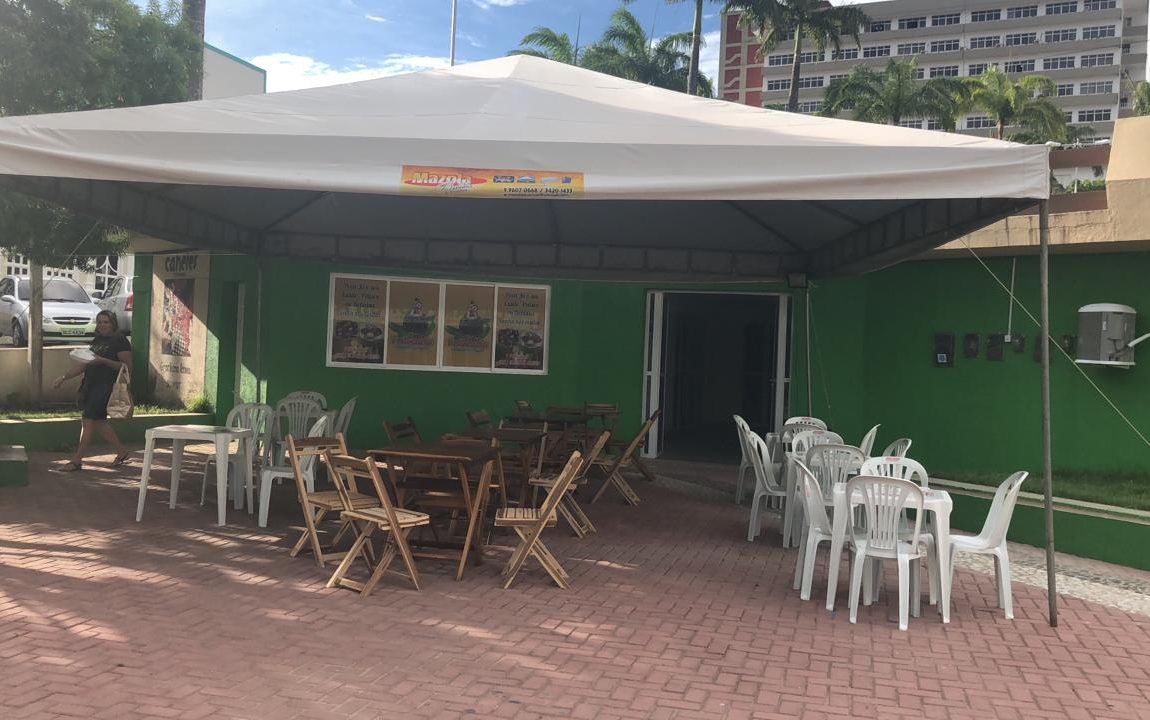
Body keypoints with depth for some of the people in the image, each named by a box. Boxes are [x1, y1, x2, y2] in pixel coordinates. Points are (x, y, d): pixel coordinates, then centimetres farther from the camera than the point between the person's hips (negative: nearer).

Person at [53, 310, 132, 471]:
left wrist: (103, 361, -21)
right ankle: (122, 452, 20)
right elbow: (85, 365, 22)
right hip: (90, 385, 8)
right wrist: (65, 376, 16)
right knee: (98, 422, 8)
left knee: (88, 420, -8)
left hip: (105, 386, -8)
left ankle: (77, 460, -2)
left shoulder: (120, 341, -7)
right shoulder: (97, 341, 17)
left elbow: (128, 367, -14)